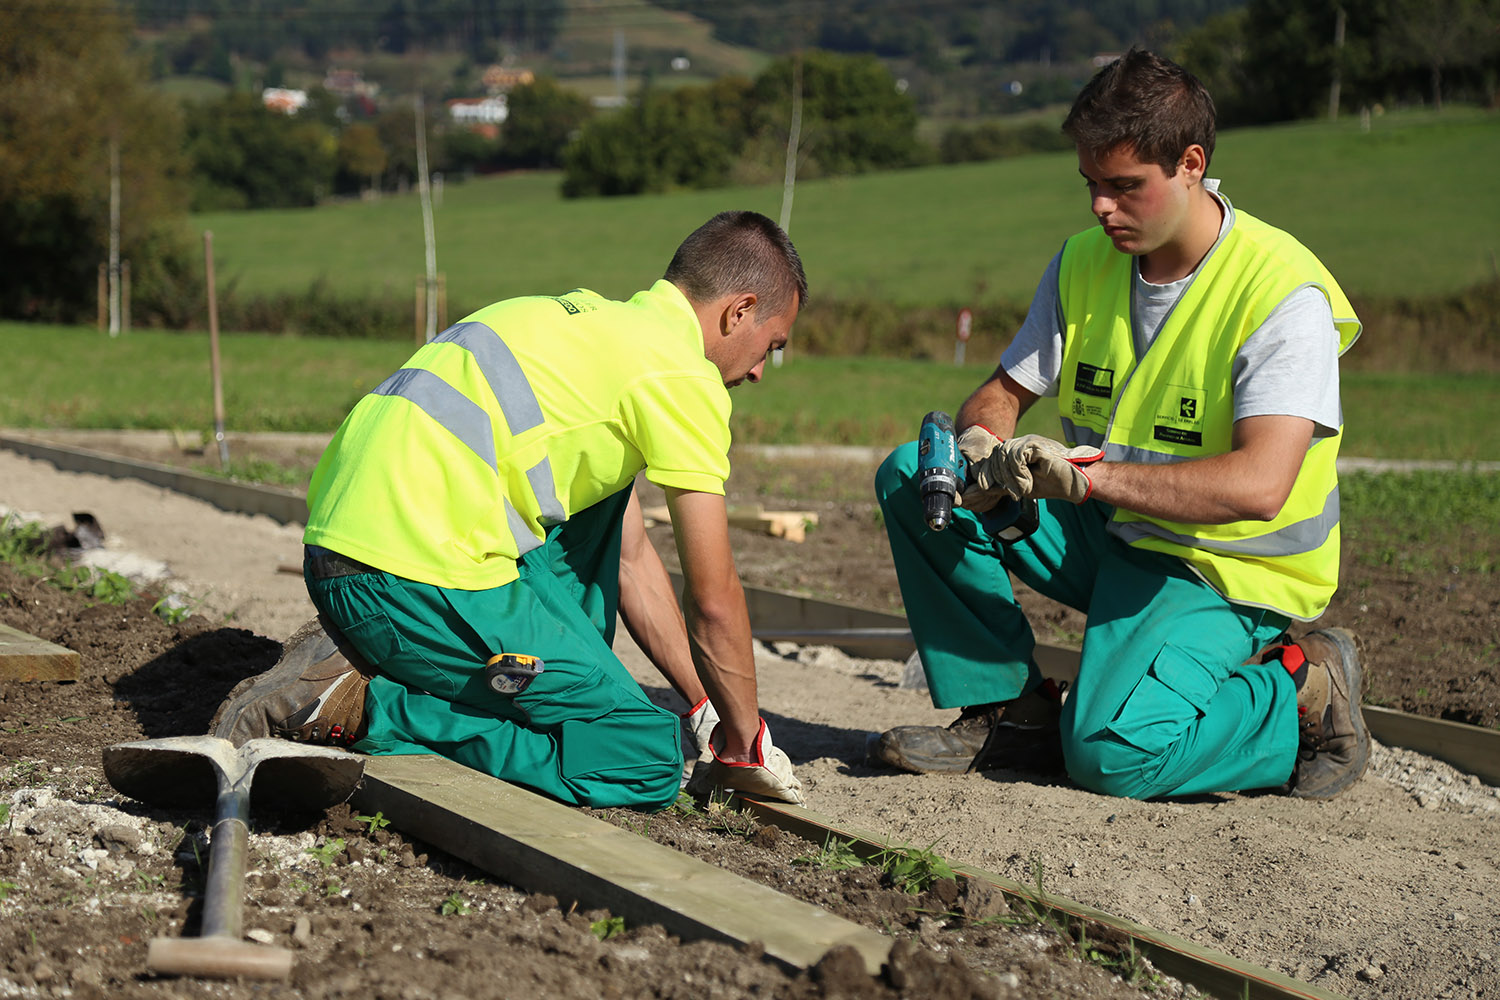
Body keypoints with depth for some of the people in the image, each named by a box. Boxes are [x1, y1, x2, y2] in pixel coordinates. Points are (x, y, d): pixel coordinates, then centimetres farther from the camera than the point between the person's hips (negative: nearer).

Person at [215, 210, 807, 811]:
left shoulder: (595, 324, 26)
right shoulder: (683, 376, -2)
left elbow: (631, 560, 30)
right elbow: (713, 598, -1)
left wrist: (706, 706, 29)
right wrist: (742, 744, 13)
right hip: (418, 579, -10)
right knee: (652, 761, -7)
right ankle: (366, 704, -9)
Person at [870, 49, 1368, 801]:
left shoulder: (1283, 293, -21)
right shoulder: (1085, 262, 0)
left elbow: (1259, 485, -33)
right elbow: (1002, 394, 6)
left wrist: (1086, 474, -40)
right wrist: (980, 445, -20)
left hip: (1227, 569, -7)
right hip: (1106, 538, 7)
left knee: (1111, 755, -29)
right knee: (911, 478, -7)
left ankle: (1303, 698, -2)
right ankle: (1008, 711, -2)